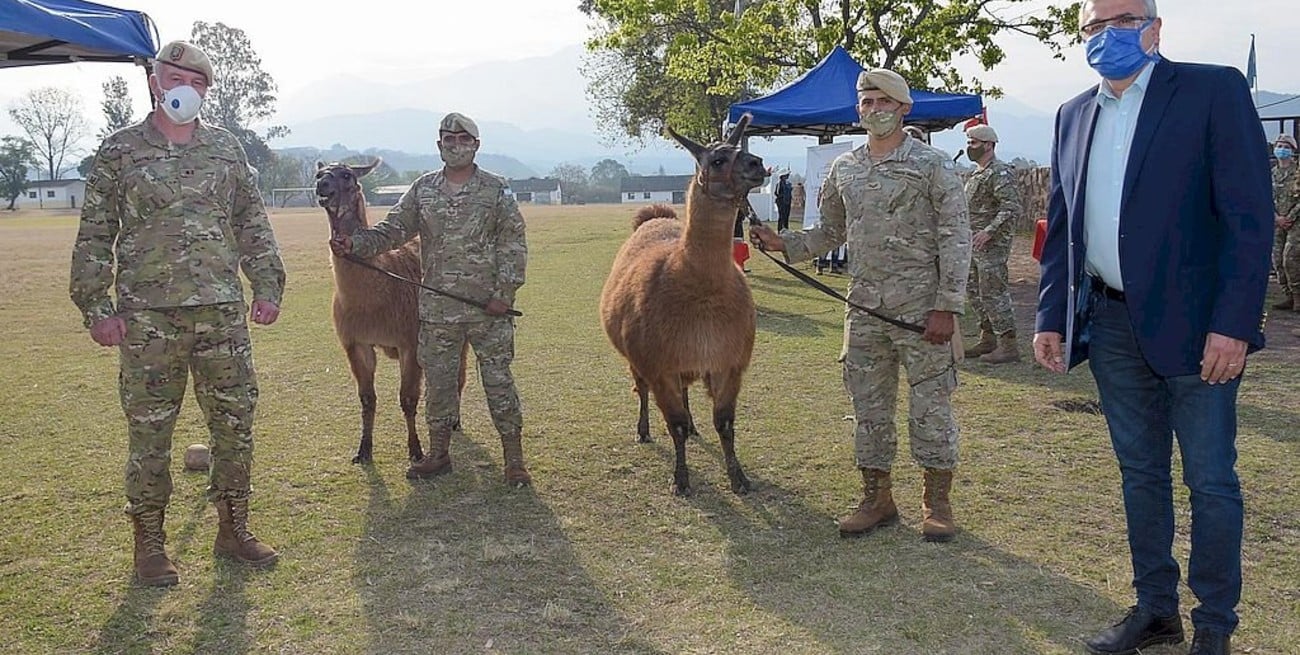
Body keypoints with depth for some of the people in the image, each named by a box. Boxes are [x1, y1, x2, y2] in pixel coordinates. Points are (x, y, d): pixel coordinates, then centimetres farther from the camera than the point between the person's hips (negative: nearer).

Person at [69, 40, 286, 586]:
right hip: (148, 317, -2)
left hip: (222, 313, 3)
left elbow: (253, 225, 14)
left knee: (236, 423, 7)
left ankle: (233, 529, 22)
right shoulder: (120, 150, 3)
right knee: (149, 433, 5)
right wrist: (97, 307, -4)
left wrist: (267, 286, 6)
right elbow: (94, 235, 2)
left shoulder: (226, 148, 11)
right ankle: (149, 543, 19)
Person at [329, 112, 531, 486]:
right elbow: (391, 230, 6)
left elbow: (514, 245, -3)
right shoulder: (422, 190, 9)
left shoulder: (496, 190, 0)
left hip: (489, 306, -3)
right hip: (437, 308, 4)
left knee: (498, 381, 2)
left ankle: (514, 459, 11)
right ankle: (438, 455, 25)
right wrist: (355, 244, -11)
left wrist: (504, 293, -11)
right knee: (438, 381, 11)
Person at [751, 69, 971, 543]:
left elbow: (955, 237, -8)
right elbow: (831, 232, 19)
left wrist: (947, 306, -14)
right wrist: (783, 244, 3)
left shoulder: (933, 165, -4)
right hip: (864, 308, 5)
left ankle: (937, 503, 15)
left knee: (930, 402, 2)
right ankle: (877, 499, 22)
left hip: (921, 307, -5)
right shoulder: (843, 169, 11)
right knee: (868, 405, 10)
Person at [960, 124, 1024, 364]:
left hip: (992, 244, -10)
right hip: (974, 244, 10)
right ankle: (988, 339, 25)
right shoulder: (975, 174, 17)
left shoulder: (1000, 172, -13)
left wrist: (989, 232, -26)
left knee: (993, 293, -9)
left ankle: (1008, 346, -3)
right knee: (973, 292, 14)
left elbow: (1011, 208, -22)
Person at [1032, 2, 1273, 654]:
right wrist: (1051, 317, 7)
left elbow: (1250, 215, -11)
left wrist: (1233, 324, -17)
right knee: (1140, 473, 14)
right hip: (1110, 324, 5)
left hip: (1192, 324, -5)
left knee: (1210, 480, 4)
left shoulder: (1214, 90, -5)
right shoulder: (1074, 116, 12)